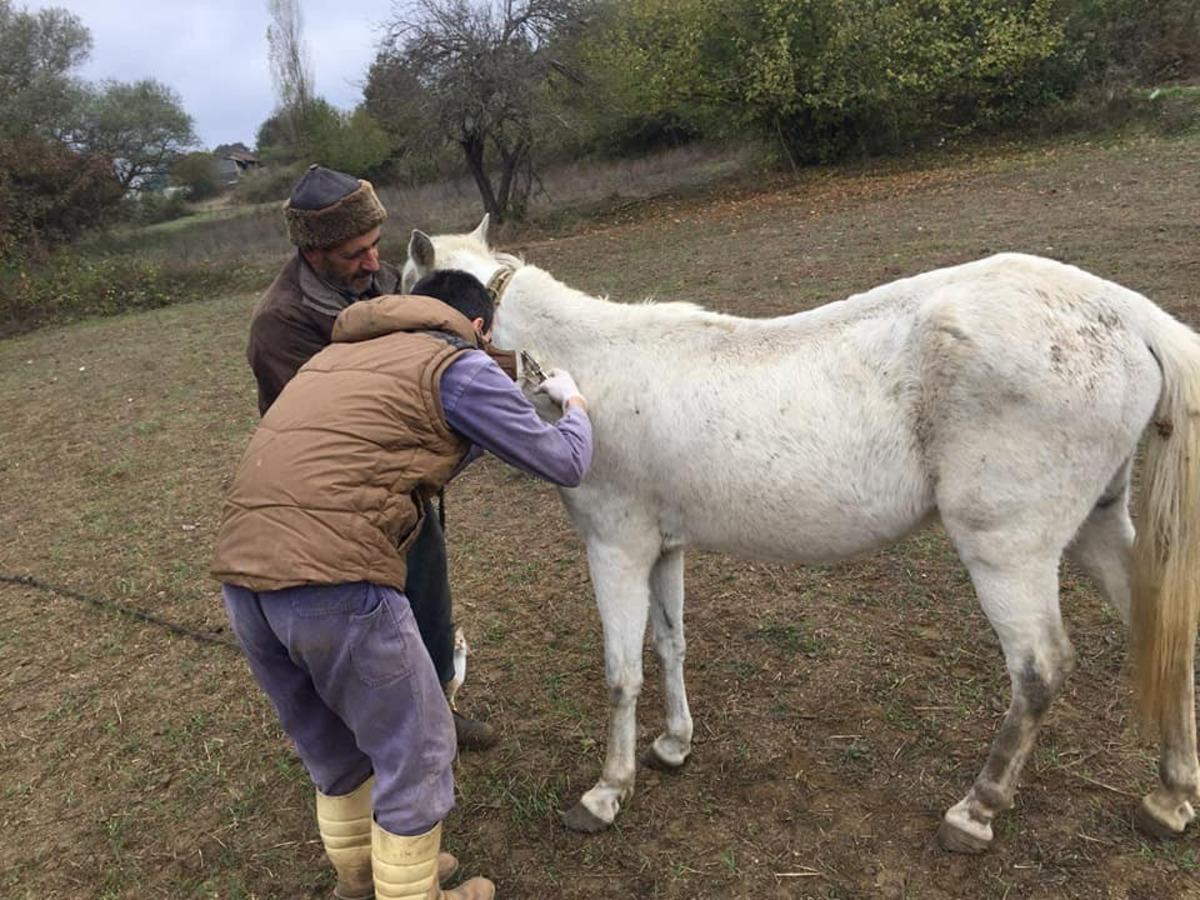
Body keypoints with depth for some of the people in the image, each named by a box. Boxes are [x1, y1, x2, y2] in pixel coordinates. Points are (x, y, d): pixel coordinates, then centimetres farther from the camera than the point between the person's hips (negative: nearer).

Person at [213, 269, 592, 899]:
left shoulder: (340, 354, 25)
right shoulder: (459, 365, 3)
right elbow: (564, 464, 8)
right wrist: (574, 405, 29)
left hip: (241, 574, 8)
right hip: (336, 580, -8)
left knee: (331, 746, 28)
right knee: (415, 751, 14)